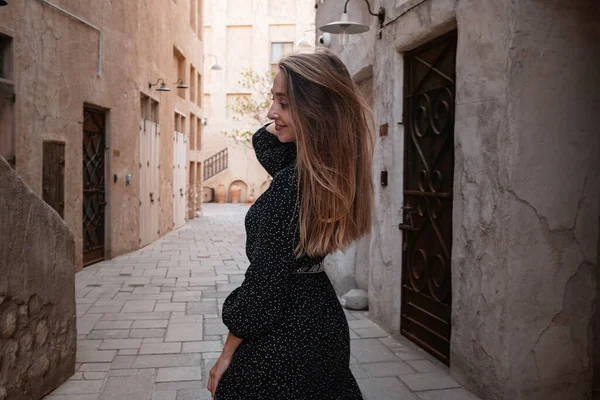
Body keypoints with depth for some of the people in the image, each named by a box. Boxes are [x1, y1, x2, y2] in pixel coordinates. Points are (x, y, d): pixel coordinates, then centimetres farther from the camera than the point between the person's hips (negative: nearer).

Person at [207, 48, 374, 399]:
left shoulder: (291, 185, -27)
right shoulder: (334, 168, -3)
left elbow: (265, 282, -22)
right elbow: (267, 139, 15)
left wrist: (228, 354, -10)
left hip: (282, 336, -8)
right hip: (324, 322, 8)